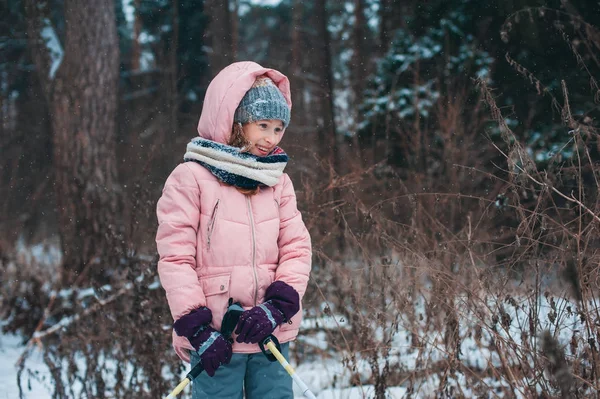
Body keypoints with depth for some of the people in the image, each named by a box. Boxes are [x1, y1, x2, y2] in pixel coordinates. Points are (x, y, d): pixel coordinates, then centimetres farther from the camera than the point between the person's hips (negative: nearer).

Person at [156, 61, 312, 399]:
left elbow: (296, 248, 5)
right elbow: (175, 259, -7)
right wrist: (196, 327, -13)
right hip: (215, 340, -4)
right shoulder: (191, 178, -4)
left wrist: (277, 306, -11)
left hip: (271, 335, 5)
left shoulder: (278, 182, 11)